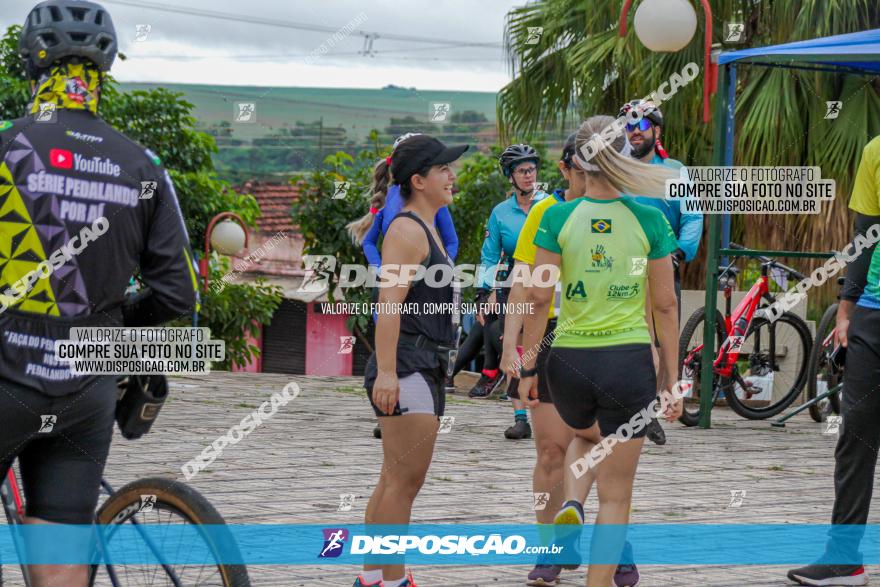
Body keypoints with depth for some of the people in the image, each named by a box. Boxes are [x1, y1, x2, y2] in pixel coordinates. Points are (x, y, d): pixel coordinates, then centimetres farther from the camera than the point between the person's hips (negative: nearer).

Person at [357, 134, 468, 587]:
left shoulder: (426, 229, 19)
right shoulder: (407, 230, -13)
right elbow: (389, 302, -21)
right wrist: (385, 371, -28)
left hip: (424, 369, 10)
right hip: (405, 369, -10)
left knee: (395, 480, 13)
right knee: (405, 481, -8)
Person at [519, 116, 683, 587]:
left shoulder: (558, 218, -4)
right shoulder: (649, 220, -3)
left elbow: (539, 299, -5)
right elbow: (665, 305, -1)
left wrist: (528, 366, 5)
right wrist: (670, 379, 6)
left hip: (569, 360, 1)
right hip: (629, 361, -1)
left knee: (586, 436, 34)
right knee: (615, 495, 9)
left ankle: (570, 504, 6)